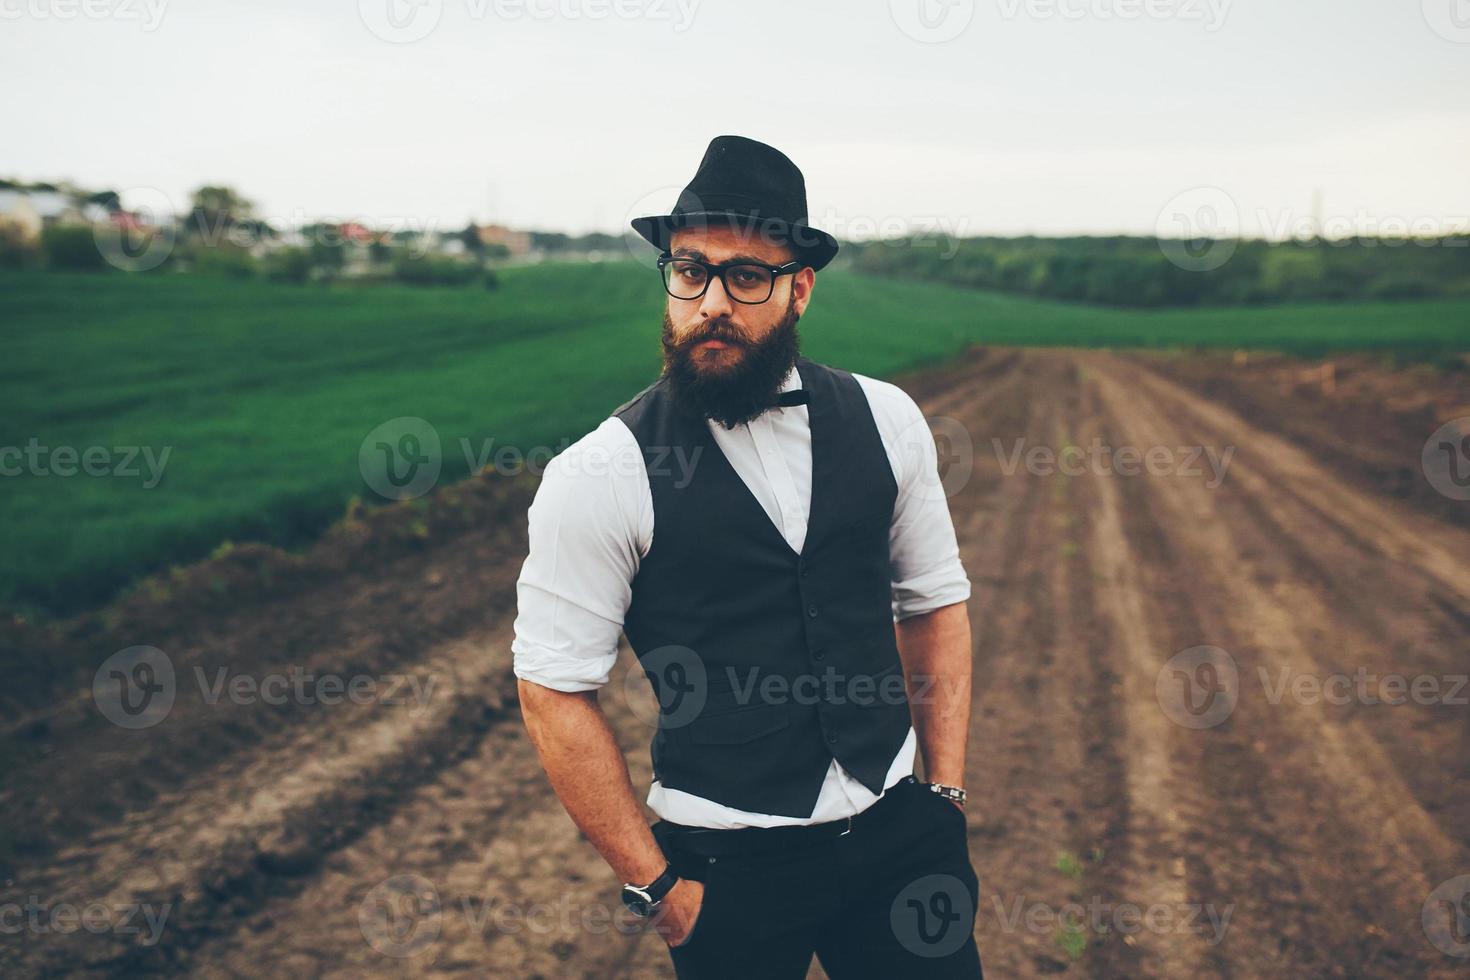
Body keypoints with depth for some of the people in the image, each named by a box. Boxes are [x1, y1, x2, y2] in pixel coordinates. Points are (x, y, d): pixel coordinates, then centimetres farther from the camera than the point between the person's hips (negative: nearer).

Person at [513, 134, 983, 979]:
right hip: (728, 865, -3)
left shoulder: (885, 420, -2)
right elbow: (556, 694, -11)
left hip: (901, 832, 3)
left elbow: (935, 603, 7)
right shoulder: (600, 476, -14)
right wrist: (658, 887, -9)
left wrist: (946, 794, 3)